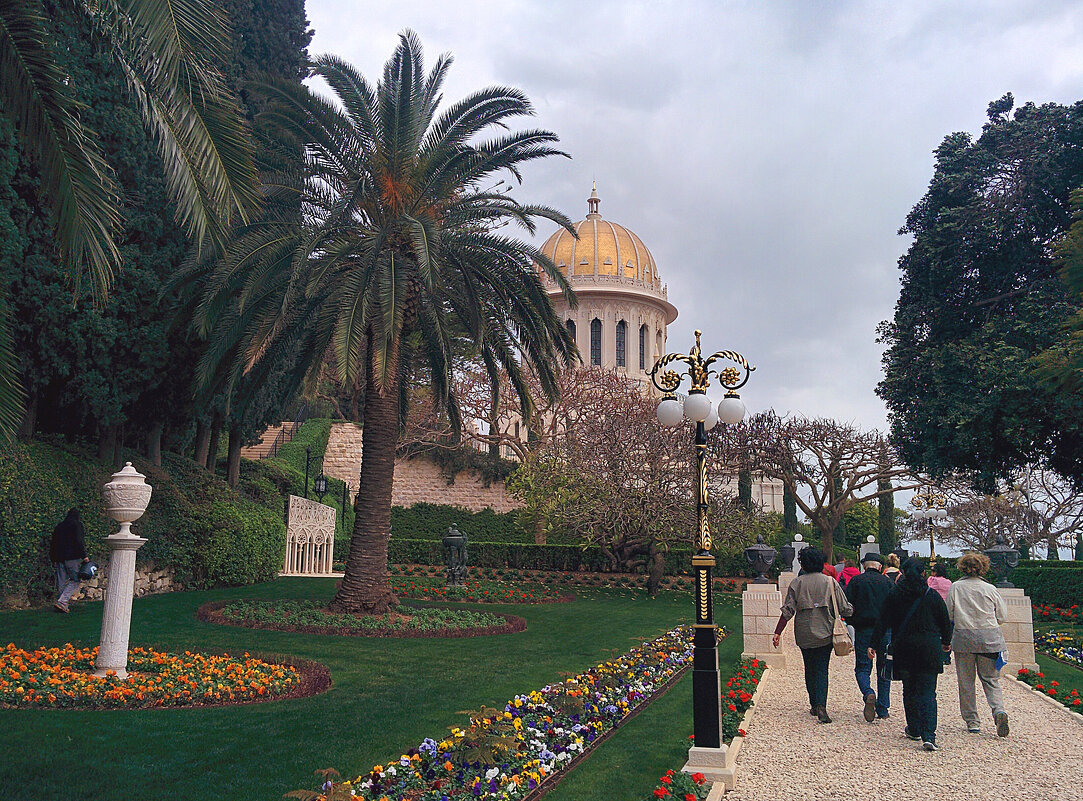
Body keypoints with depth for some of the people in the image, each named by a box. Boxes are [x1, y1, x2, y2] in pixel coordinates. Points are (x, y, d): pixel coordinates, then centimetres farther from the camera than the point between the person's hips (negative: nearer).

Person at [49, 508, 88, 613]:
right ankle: (61, 602, -15)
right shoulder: (77, 524, -3)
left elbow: (53, 542, 19)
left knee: (61, 582, 11)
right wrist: (84, 555, -14)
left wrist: (53, 559, 24)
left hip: (59, 557, 7)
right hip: (72, 557, -7)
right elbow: (79, 541, -14)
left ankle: (62, 606, 13)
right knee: (75, 580, -2)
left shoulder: (59, 526, 17)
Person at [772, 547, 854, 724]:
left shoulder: (797, 583, -3)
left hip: (804, 635, 1)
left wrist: (778, 632, -2)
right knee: (822, 670, 2)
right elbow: (845, 609, -3)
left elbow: (788, 610, -7)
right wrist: (852, 611, 20)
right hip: (825, 634, -1)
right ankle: (820, 705, -14)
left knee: (809, 669, 16)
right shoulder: (830, 582, -3)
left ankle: (814, 705, 21)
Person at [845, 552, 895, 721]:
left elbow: (846, 605, -4)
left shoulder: (855, 581, 0)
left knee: (862, 668, 5)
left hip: (863, 630, -2)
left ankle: (868, 693, -23)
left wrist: (852, 622, 10)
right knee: (884, 671, 11)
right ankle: (883, 710, 12)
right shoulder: (888, 582, 4)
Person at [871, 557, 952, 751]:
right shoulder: (932, 595, -2)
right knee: (928, 693, 0)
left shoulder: (894, 594, -1)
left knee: (909, 690, 16)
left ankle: (914, 729, 26)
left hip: (903, 648, 1)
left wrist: (873, 644, 3)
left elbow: (883, 621, -2)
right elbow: (945, 622, 7)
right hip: (928, 649, -1)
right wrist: (946, 642, 25)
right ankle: (928, 735, -12)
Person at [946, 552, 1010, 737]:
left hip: (963, 637, -1)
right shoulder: (990, 589, -2)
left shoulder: (955, 587, -3)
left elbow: (949, 614, 2)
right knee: (991, 680, 11)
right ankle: (998, 710, -13)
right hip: (990, 638, 1)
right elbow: (1002, 616, 6)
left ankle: (971, 721, 11)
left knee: (966, 681, 9)